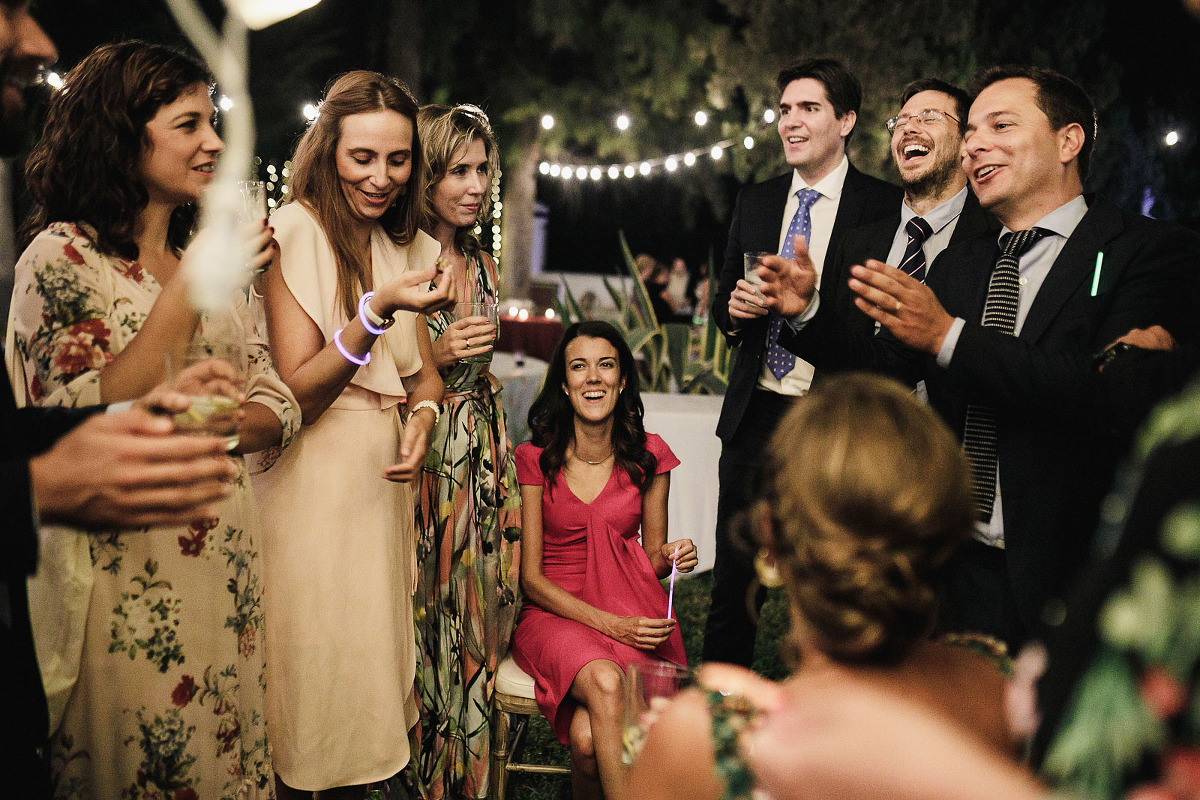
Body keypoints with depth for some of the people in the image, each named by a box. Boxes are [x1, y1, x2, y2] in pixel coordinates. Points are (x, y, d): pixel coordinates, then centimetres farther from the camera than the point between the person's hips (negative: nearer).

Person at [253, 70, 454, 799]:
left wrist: (424, 416, -8)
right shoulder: (294, 233, -9)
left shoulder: (411, 246, 9)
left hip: (383, 479, 6)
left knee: (371, 654, 14)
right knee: (310, 663, 3)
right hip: (310, 484, -6)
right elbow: (295, 393, -14)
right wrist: (377, 311, -26)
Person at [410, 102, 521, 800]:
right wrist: (432, 357, -18)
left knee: (475, 625, 9)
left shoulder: (483, 267, 12)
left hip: (482, 461, 6)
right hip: (416, 461, -6)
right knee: (424, 630, 1)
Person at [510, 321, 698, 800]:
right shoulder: (534, 459, -4)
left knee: (588, 735, -29)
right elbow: (531, 577, -5)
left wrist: (669, 558, -14)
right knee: (604, 682, -35)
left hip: (630, 611, 1)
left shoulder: (649, 456, 2)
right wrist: (609, 624, -18)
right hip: (553, 613, -1)